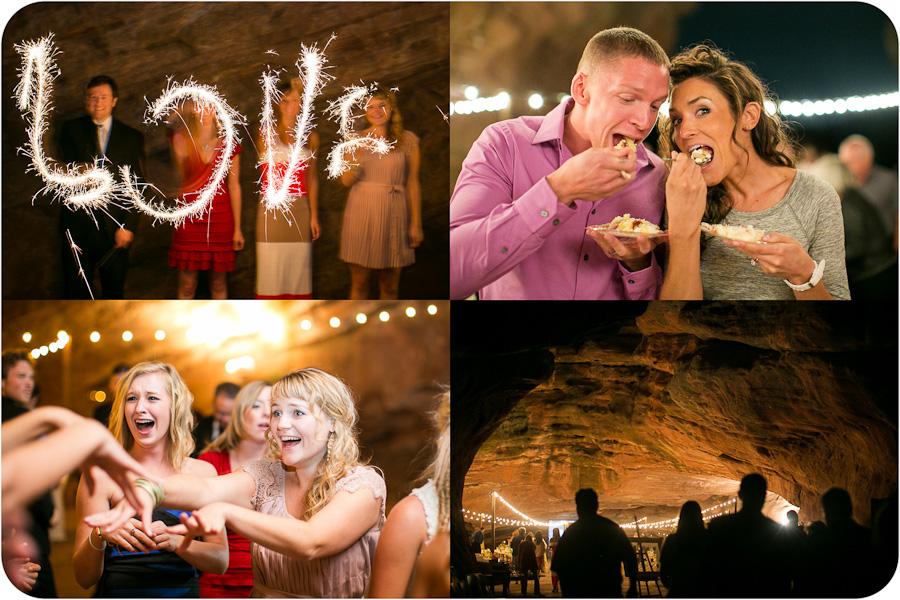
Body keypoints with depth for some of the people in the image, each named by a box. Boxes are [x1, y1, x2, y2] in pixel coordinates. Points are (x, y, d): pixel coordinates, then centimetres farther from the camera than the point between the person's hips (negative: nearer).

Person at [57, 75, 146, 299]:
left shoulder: (132, 137, 8)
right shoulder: (71, 130, 10)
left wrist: (128, 226, -5)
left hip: (115, 228, 0)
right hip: (78, 223, 0)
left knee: (114, 291, 4)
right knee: (76, 289, 0)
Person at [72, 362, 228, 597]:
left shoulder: (202, 472, 2)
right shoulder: (102, 474, -4)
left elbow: (221, 561, -2)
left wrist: (174, 542, -17)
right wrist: (99, 535, -21)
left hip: (184, 592, 2)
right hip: (119, 593, -1)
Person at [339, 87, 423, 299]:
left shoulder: (408, 140, 2)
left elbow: (413, 183, 3)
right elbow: (346, 180, 0)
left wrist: (416, 224, 0)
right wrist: (362, 150, -13)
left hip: (393, 214, -1)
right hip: (361, 213, 1)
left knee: (390, 286, 5)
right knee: (359, 283, 4)